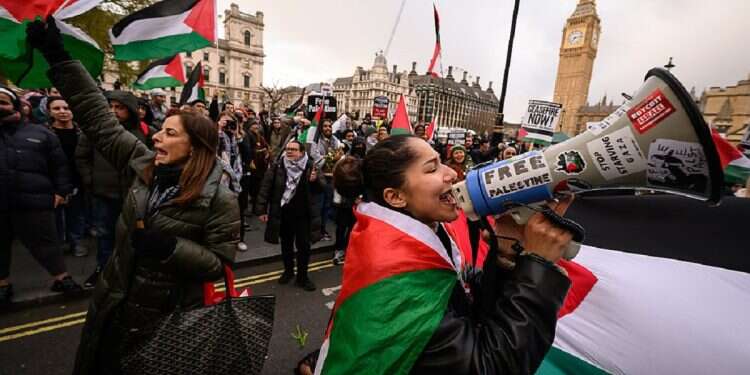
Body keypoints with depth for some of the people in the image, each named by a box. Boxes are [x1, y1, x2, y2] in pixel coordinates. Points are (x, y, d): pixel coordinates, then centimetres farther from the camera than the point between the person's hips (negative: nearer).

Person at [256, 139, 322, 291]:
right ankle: (288, 270, 40)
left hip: (303, 213, -1)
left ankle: (302, 276, 23)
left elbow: (320, 189, -1)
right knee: (286, 244, 18)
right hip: (283, 213, 1)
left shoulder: (310, 167, -7)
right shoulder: (277, 166, -7)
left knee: (304, 246, 5)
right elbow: (265, 187, -6)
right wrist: (261, 210, -10)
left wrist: (315, 181, -23)